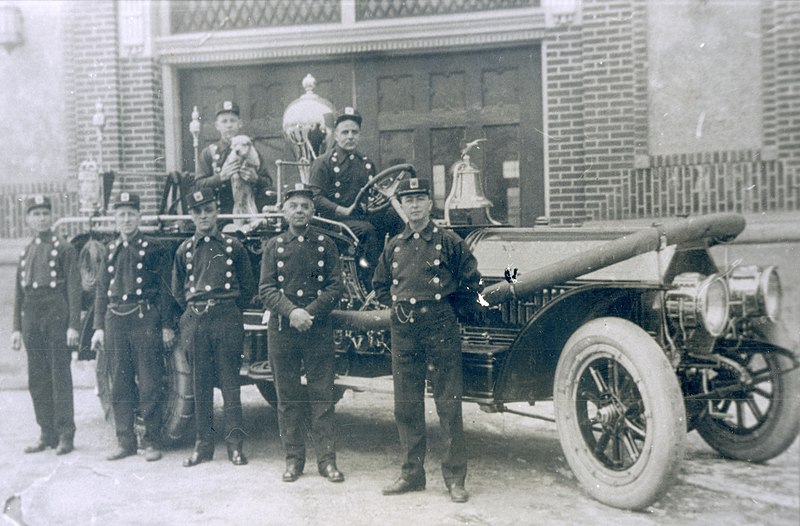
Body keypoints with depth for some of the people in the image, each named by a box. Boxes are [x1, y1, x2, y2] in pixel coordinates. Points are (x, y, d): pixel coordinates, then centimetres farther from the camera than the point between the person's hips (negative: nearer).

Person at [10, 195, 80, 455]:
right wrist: (17, 328, 12)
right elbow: (19, 294, 17)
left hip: (57, 317, -6)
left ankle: (65, 435, 4)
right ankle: (48, 434, 18)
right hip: (32, 320, 6)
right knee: (37, 379, 9)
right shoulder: (25, 253, 15)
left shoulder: (64, 248, -2)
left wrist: (73, 326, -13)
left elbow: (74, 289, -7)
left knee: (60, 376, -3)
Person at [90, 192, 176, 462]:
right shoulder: (110, 250, 13)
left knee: (149, 384, -1)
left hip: (145, 320, -4)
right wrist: (99, 327, 8)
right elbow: (101, 291, 14)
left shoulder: (153, 248, 1)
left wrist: (167, 326, -5)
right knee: (120, 385, 8)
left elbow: (165, 289, -1)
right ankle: (125, 441, 18)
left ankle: (151, 442, 9)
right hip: (115, 321, 4)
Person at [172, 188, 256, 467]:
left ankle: (235, 444, 4)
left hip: (226, 319, -2)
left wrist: (229, 311, 8)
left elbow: (248, 288, 9)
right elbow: (178, 291, 20)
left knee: (230, 382, -1)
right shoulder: (184, 250, 11)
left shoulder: (233, 246, 4)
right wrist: (194, 310, 12)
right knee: (201, 384, 6)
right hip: (195, 321, 3)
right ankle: (204, 444, 13)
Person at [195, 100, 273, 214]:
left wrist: (256, 179, -13)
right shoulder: (208, 153, 9)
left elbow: (268, 184, 9)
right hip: (221, 215, -1)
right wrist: (221, 177, -15)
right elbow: (198, 186, 1)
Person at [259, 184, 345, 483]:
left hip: (318, 328, -1)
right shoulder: (273, 246, 8)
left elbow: (335, 287, 0)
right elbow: (266, 290, 0)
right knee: (288, 396, 6)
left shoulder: (325, 244, 7)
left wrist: (310, 312, -14)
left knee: (322, 394, 0)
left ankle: (326, 459, 7)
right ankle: (294, 458, 15)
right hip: (282, 329, 1)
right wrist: (291, 312, -16)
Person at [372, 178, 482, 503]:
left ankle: (455, 478, 7)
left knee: (449, 403, -1)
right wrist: (396, 305, 10)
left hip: (440, 327, -4)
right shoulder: (393, 246, 13)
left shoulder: (448, 242, 1)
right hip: (403, 330, 4)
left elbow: (472, 282, 6)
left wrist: (441, 298, 7)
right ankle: (412, 474, 19)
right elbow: (380, 285, 25)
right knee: (406, 406, 8)